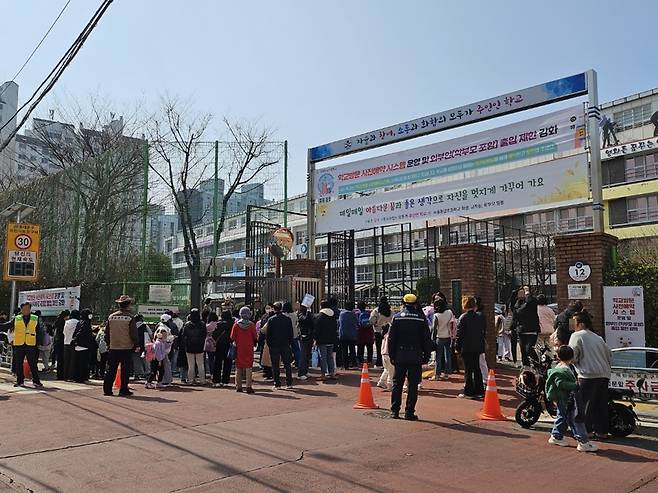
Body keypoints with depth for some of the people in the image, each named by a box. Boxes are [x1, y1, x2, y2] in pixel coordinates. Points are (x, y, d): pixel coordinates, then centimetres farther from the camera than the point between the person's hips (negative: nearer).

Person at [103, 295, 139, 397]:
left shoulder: (111, 317, 4)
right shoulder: (130, 318, -10)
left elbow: (107, 332, 11)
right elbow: (134, 334, -9)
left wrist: (108, 343, 22)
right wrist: (137, 345, 1)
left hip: (113, 347, 4)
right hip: (126, 347, -4)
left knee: (111, 369, 11)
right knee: (125, 370, 3)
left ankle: (107, 389, 14)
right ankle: (123, 390, 5)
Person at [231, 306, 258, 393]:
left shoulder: (236, 325, -4)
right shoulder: (252, 325, -7)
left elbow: (232, 338, 0)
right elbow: (255, 338, -1)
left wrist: (235, 344, 15)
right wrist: (254, 343, 17)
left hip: (239, 349, 1)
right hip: (249, 350, -1)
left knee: (238, 368, 11)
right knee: (249, 368, 2)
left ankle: (238, 387, 14)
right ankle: (249, 387, -3)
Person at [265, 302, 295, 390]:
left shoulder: (270, 320, -7)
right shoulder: (288, 319, -1)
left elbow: (267, 334, -5)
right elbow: (291, 333, 3)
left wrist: (269, 344, 5)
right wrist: (290, 343, 11)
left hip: (274, 346, -2)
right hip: (286, 345, 2)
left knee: (275, 365, 5)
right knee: (287, 364, 9)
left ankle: (277, 384, 5)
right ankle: (289, 383, 10)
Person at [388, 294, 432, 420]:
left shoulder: (397, 317, 1)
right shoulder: (421, 318, -2)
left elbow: (391, 338, 1)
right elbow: (426, 339, 0)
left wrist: (392, 355, 7)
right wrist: (426, 355, 8)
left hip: (400, 356, 1)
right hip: (416, 356, -1)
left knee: (397, 384, 10)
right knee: (413, 385, 4)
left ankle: (394, 411, 12)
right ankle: (409, 412, 3)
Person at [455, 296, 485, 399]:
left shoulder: (463, 317, -12)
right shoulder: (479, 317, 6)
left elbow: (459, 333, -12)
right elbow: (482, 332, 12)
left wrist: (457, 346, -6)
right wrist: (481, 345, 18)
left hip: (466, 348, -6)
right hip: (477, 347, 6)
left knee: (468, 370, 0)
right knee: (476, 369, 13)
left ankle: (468, 391, 3)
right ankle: (479, 391, 18)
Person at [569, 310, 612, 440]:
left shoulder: (577, 336, -2)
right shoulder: (598, 338, 17)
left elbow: (572, 356, -7)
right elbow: (609, 355, 18)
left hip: (588, 375, -6)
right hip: (604, 375, 7)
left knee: (585, 404, 1)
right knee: (601, 404, 11)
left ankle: (585, 431, 3)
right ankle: (602, 431, 15)